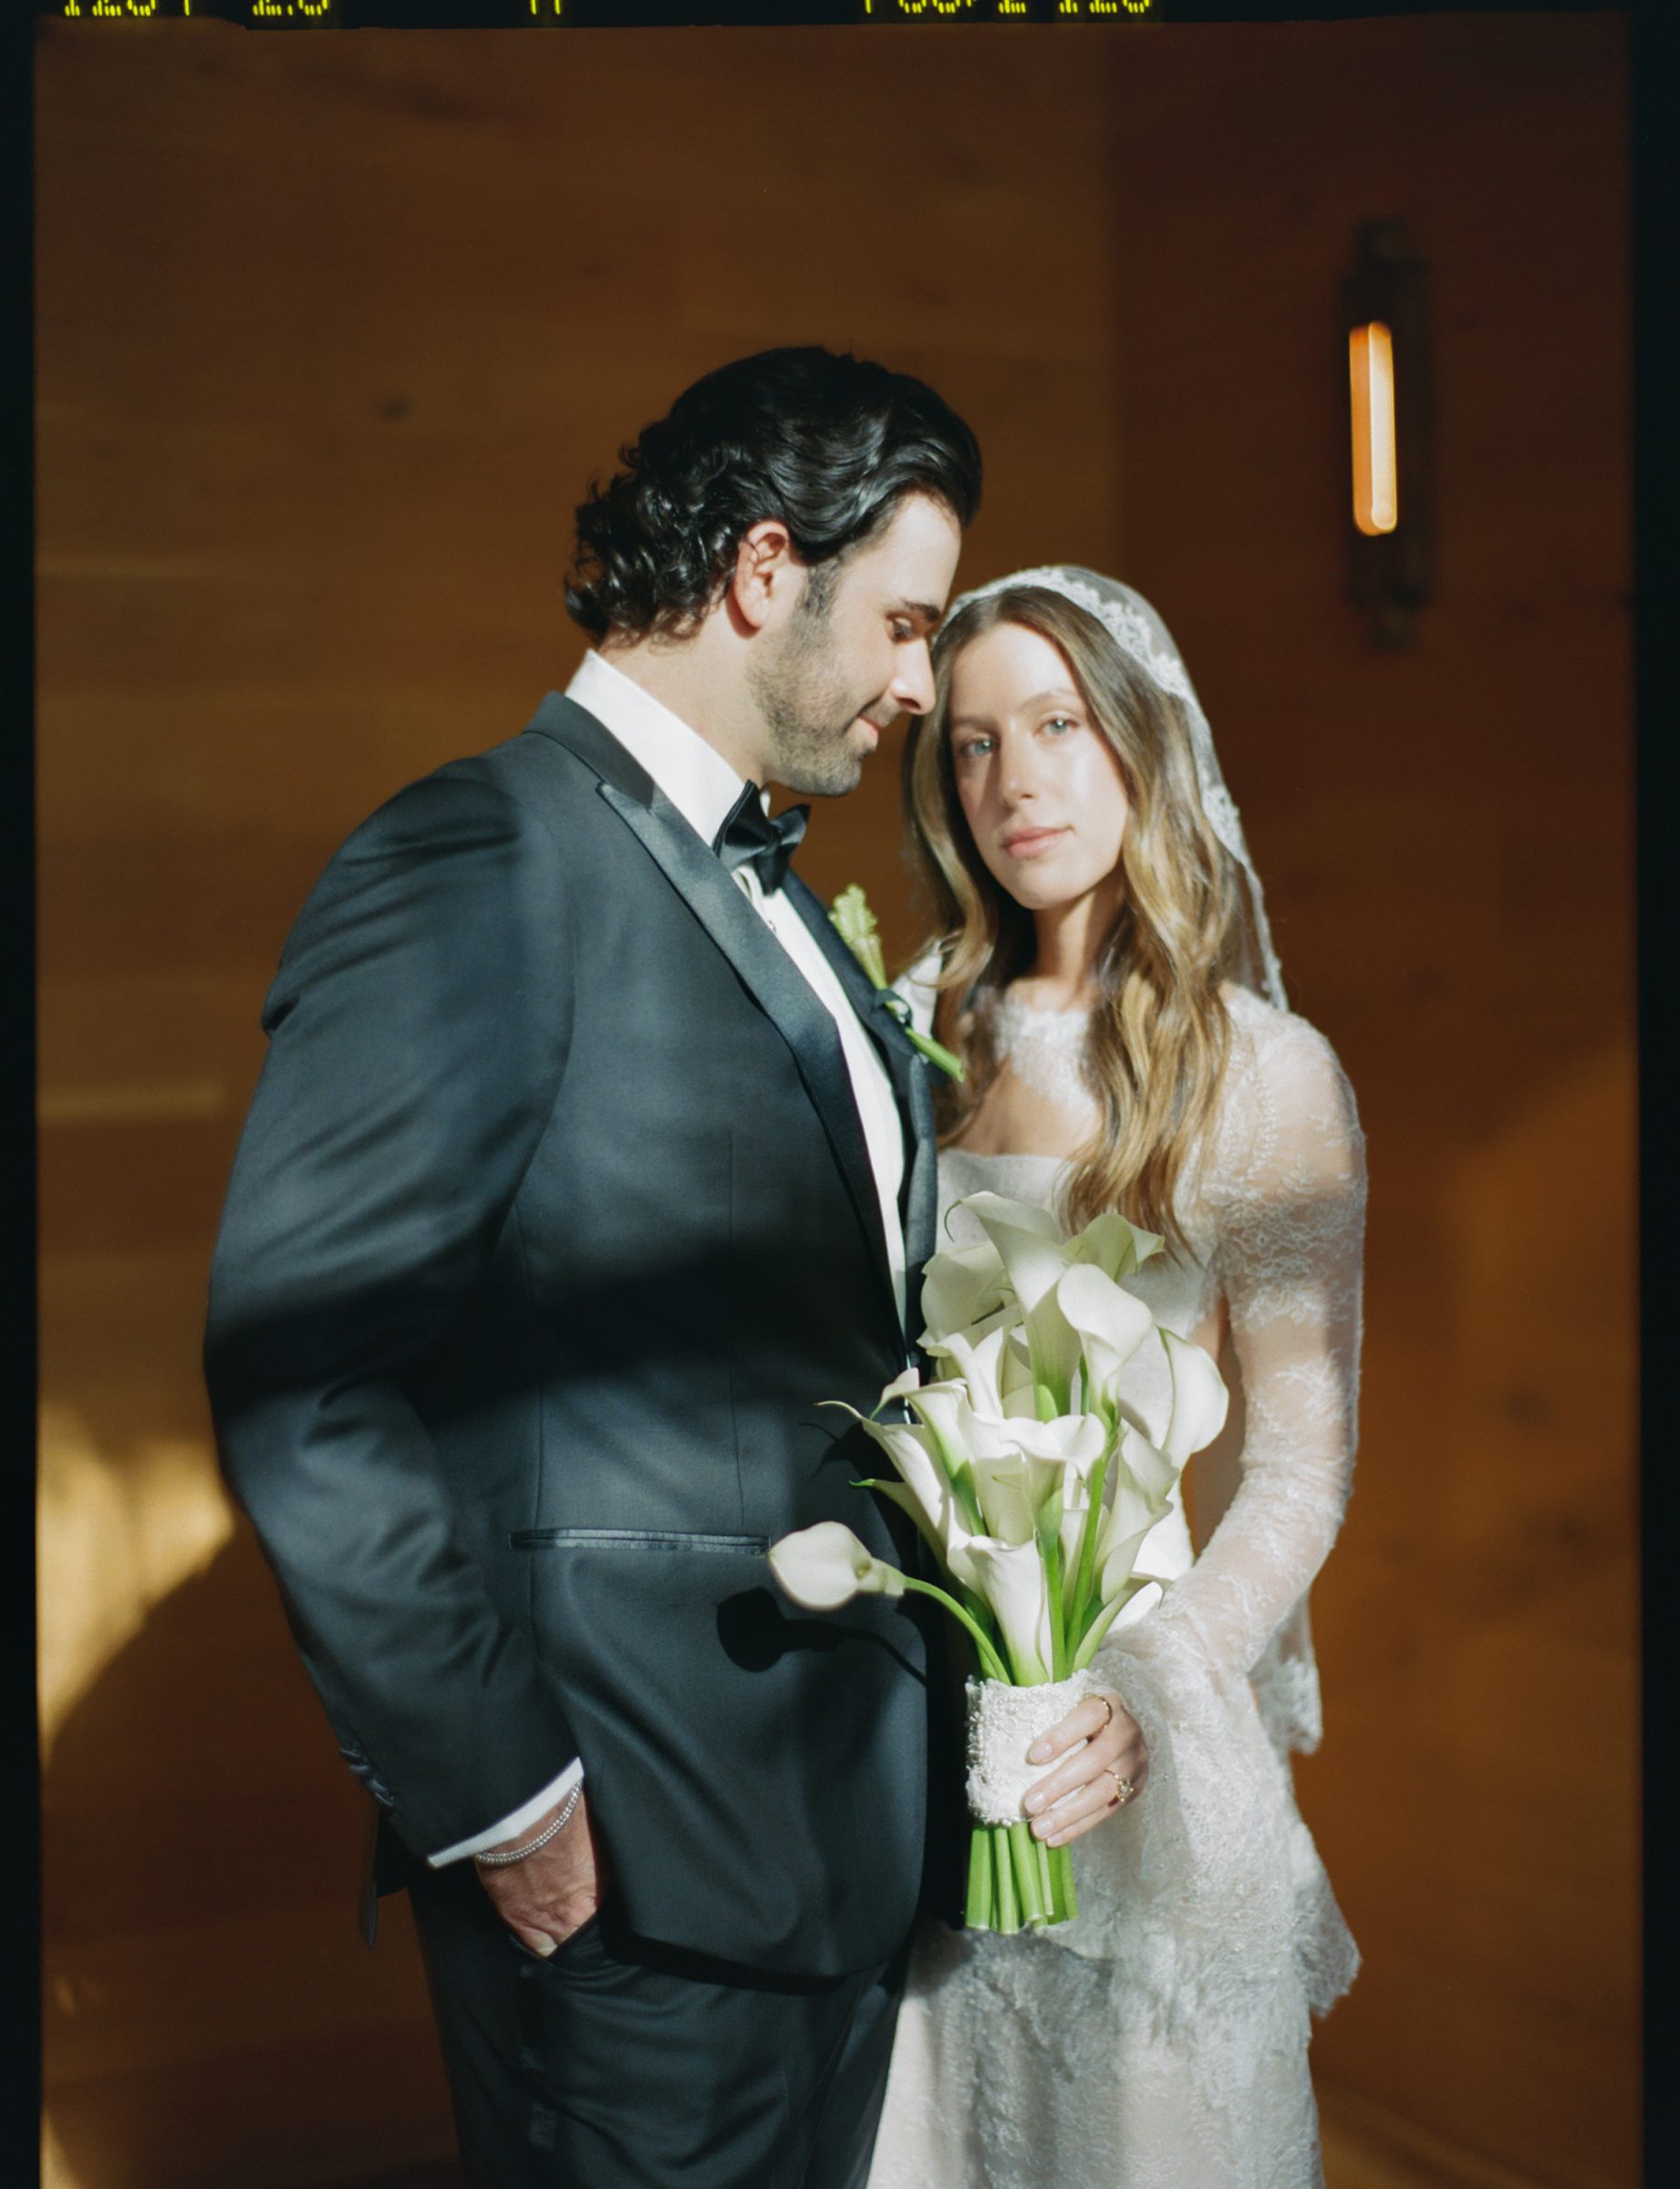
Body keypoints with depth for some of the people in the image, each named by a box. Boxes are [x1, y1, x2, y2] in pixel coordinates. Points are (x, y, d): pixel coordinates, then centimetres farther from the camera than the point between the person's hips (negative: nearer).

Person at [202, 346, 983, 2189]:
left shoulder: (777, 897, 14)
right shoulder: (481, 863, -15)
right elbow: (297, 1378, -21)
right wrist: (495, 1803, -18)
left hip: (845, 1816, 9)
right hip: (634, 1861, -8)